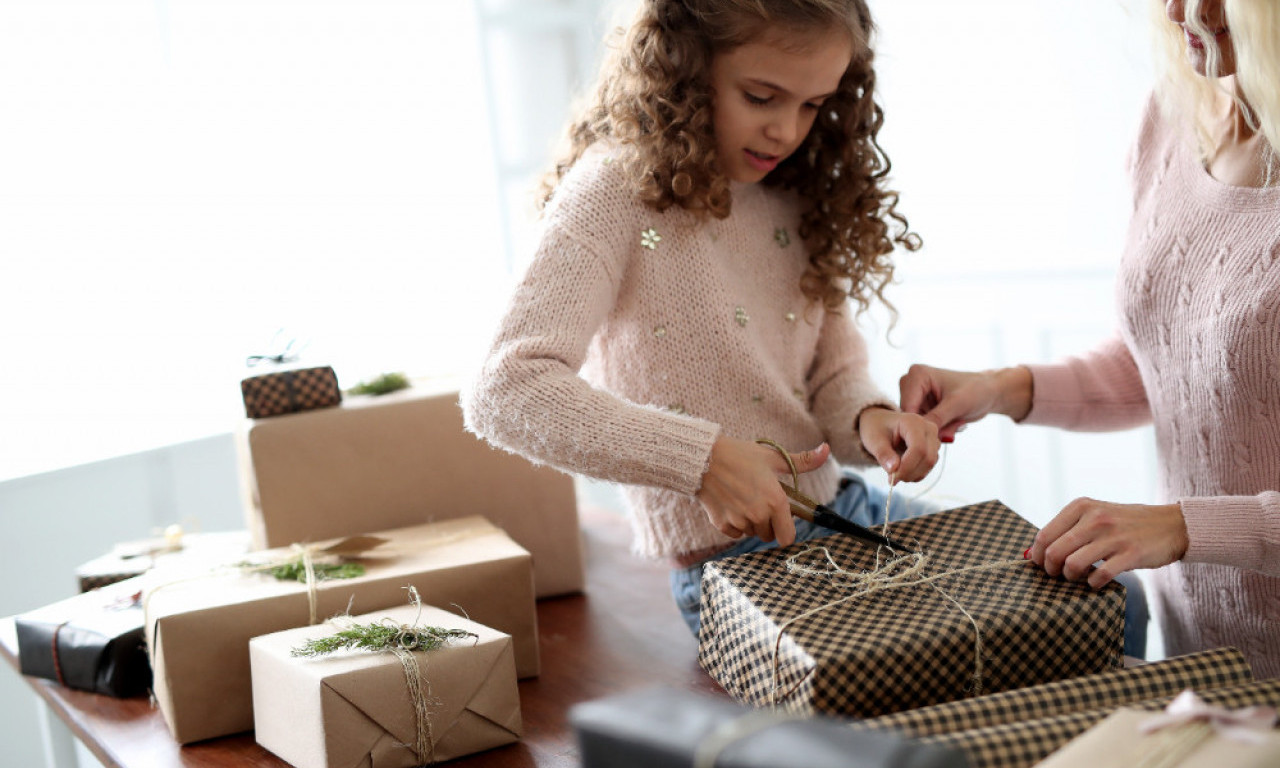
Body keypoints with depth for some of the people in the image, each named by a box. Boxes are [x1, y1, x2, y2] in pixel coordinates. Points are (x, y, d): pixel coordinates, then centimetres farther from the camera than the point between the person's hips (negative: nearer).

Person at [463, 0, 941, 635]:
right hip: (733, 562, -8)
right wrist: (705, 461, -32)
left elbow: (834, 372, 12)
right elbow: (506, 392, -27)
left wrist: (869, 418, -13)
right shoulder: (619, 191, -15)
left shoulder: (795, 195, 9)